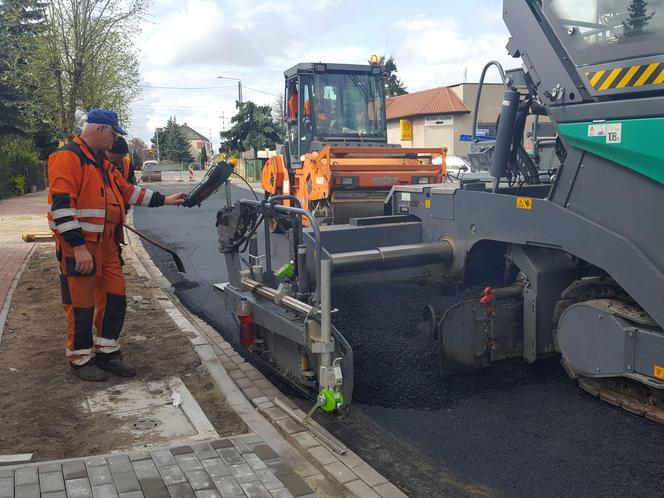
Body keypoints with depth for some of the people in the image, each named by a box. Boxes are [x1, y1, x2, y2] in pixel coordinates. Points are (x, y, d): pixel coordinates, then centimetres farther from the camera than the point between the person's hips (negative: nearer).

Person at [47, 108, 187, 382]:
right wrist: (78, 246, -24)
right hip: (79, 247, -9)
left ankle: (106, 352, 26)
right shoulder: (67, 157, -13)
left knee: (115, 299, 12)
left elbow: (128, 191, 24)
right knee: (82, 305, 2)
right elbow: (60, 204, -21)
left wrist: (165, 200, 21)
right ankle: (80, 359, 17)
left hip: (107, 244, 9)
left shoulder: (102, 162, 18)